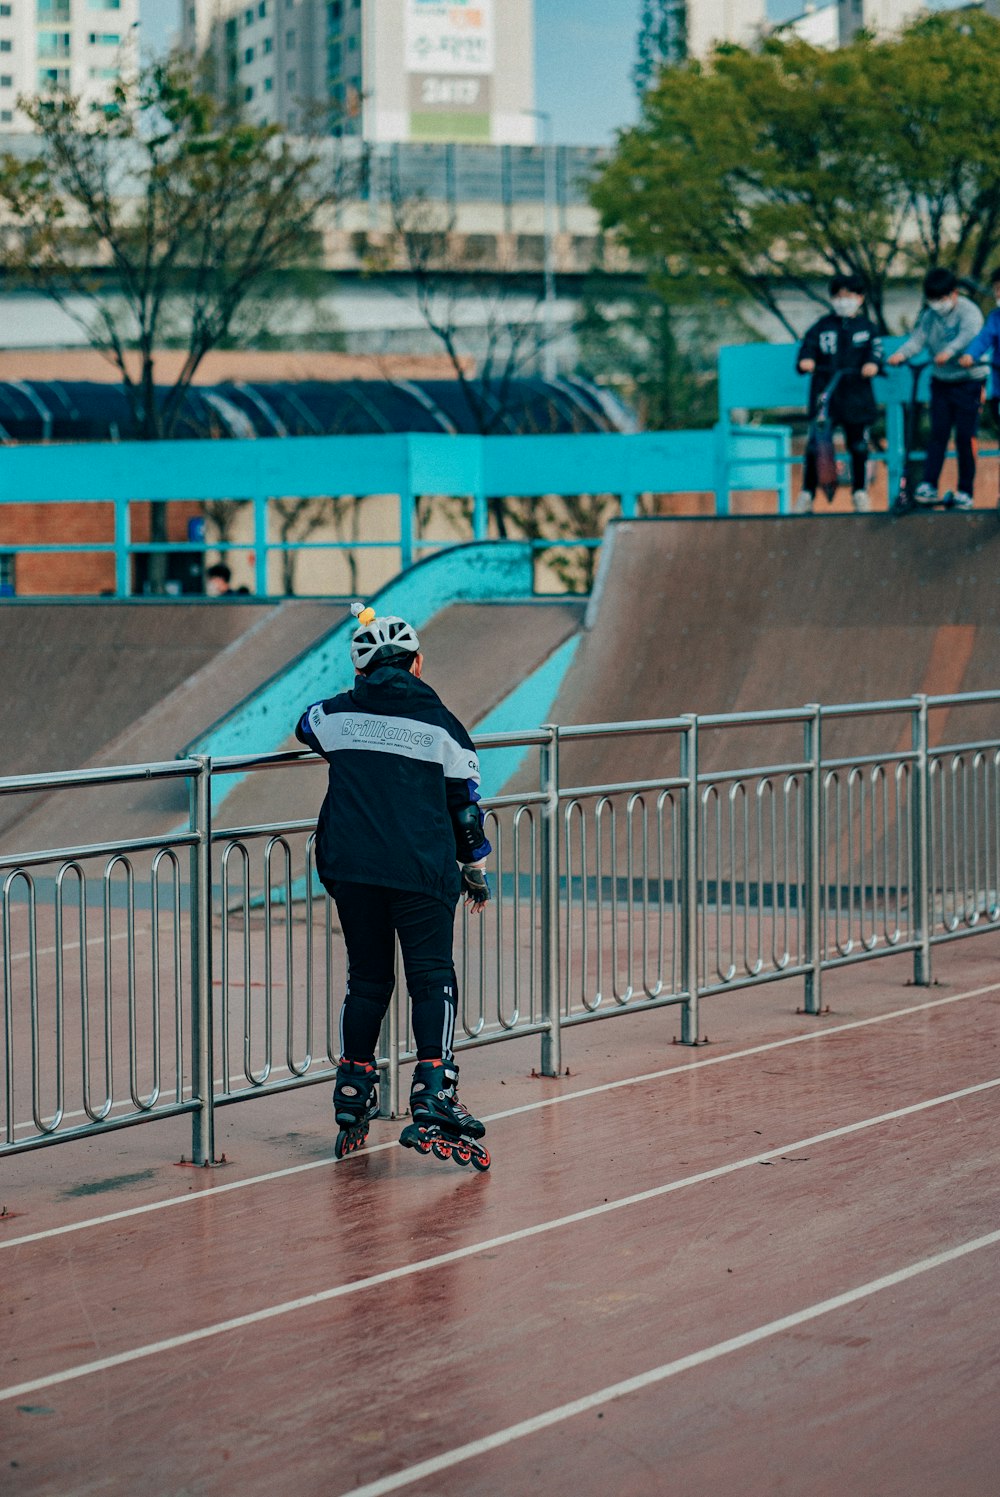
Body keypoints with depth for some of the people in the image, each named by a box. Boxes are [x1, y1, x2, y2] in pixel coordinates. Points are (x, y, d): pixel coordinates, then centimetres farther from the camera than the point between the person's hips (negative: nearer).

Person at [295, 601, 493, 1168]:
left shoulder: (336, 714, 8)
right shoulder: (439, 724, 1)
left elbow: (306, 726, 32)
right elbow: (465, 803, 5)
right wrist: (475, 869, 19)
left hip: (350, 867, 3)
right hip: (422, 870, -3)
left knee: (367, 978, 15)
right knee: (433, 978, 0)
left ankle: (353, 1097, 17)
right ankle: (432, 1091, -15)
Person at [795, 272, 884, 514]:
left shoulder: (867, 328, 11)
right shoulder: (822, 327, 10)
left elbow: (875, 350, -3)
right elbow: (808, 346, -2)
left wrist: (872, 364, -26)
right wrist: (805, 361, -24)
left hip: (856, 396, 0)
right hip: (823, 394, 0)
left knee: (858, 446, 4)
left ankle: (860, 492, 18)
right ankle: (807, 494, 4)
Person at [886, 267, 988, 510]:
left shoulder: (969, 312, -12)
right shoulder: (929, 316, 7)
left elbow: (969, 335, -30)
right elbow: (918, 339, -3)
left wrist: (949, 351, -48)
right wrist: (901, 354, -24)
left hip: (968, 380, -5)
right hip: (941, 381, 5)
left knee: (965, 435, -2)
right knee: (938, 433, -1)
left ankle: (965, 491, 5)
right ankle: (929, 485, -2)